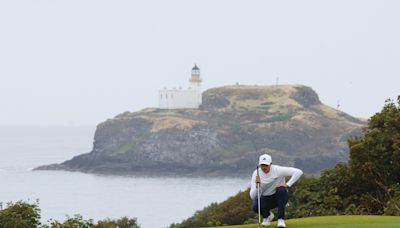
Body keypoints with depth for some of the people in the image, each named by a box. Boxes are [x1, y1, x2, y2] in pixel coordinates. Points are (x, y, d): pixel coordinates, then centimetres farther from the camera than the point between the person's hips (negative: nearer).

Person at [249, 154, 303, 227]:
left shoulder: (278, 170, -19)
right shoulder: (256, 174, -13)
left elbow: (299, 172, -25)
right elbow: (253, 196, -19)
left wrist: (287, 185, -30)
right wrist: (257, 185, -38)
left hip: (279, 197, -1)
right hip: (265, 200, 1)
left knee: (281, 189, -36)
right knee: (255, 207, -31)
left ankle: (281, 219, -27)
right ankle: (267, 215, 7)